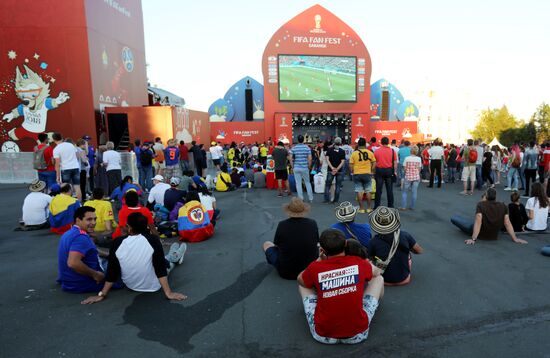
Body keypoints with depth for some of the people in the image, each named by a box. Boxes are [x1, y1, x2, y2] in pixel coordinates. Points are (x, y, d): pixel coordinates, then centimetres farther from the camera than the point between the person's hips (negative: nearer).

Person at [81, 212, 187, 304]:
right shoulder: (153, 240, -22)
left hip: (130, 286, 3)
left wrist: (102, 294, 0)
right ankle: (175, 257, 60)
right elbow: (160, 269, -22)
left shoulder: (117, 243, -15)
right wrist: (169, 293, -16)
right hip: (153, 286, -3)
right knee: (163, 261, 25)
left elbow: (112, 272, -10)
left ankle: (174, 256, 59)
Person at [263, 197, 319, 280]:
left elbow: (276, 244, 0)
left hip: (286, 273, -2)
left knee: (266, 244, 19)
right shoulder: (313, 223, -12)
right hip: (311, 270, 3)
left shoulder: (282, 225, -18)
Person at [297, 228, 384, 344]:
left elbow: (300, 279, 13)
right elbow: (376, 272, 16)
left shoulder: (315, 268, -13)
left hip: (323, 336, 0)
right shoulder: (359, 263, -10)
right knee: (378, 278, 17)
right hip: (358, 334, 1)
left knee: (303, 284, 19)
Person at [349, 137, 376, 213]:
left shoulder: (354, 153, -4)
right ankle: (368, 208, 16)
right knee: (368, 191, 11)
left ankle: (361, 208, 8)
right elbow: (374, 163, 2)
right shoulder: (370, 153, -1)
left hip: (357, 174, -1)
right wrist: (371, 171, 12)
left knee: (359, 191, 5)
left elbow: (351, 165, -5)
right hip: (367, 174, 1)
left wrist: (352, 172, 10)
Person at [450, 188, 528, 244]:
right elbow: (507, 224, -12)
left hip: (480, 235, -5)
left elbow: (478, 222, -28)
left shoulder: (481, 205, -21)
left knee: (453, 218, 2)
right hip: (494, 236, 5)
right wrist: (515, 238, -6)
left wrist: (473, 239, -30)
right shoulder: (503, 206, -10)